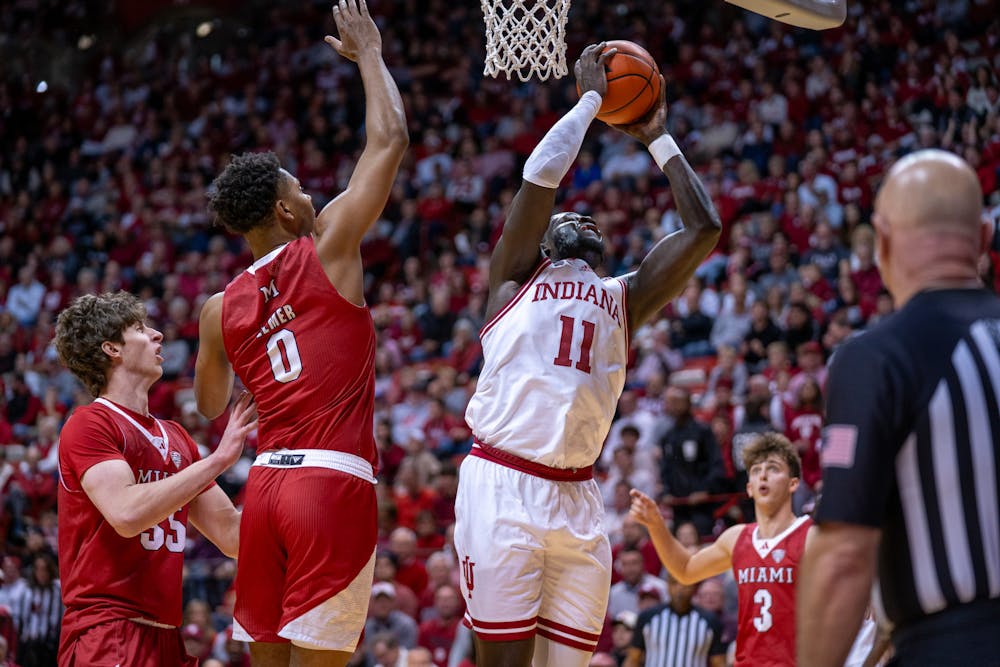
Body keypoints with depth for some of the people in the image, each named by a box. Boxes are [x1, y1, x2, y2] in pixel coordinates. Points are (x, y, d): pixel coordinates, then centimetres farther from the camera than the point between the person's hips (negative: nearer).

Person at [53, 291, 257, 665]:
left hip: (165, 635, 8)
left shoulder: (177, 438, 19)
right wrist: (217, 459, -17)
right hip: (106, 631, -8)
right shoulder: (89, 424, -4)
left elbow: (231, 536, 18)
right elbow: (127, 514, -21)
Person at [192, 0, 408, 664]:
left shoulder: (221, 309, 11)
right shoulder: (327, 250, -3)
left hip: (266, 483, 6)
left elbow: (211, 408, 27)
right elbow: (389, 140, 1)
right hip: (334, 481, -5)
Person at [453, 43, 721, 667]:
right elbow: (541, 174, -2)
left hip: (578, 499, 4)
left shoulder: (626, 299, 21)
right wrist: (590, 99, 11)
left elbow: (704, 226, 13)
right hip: (502, 484, -4)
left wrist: (658, 138, 22)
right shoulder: (515, 277, 12)